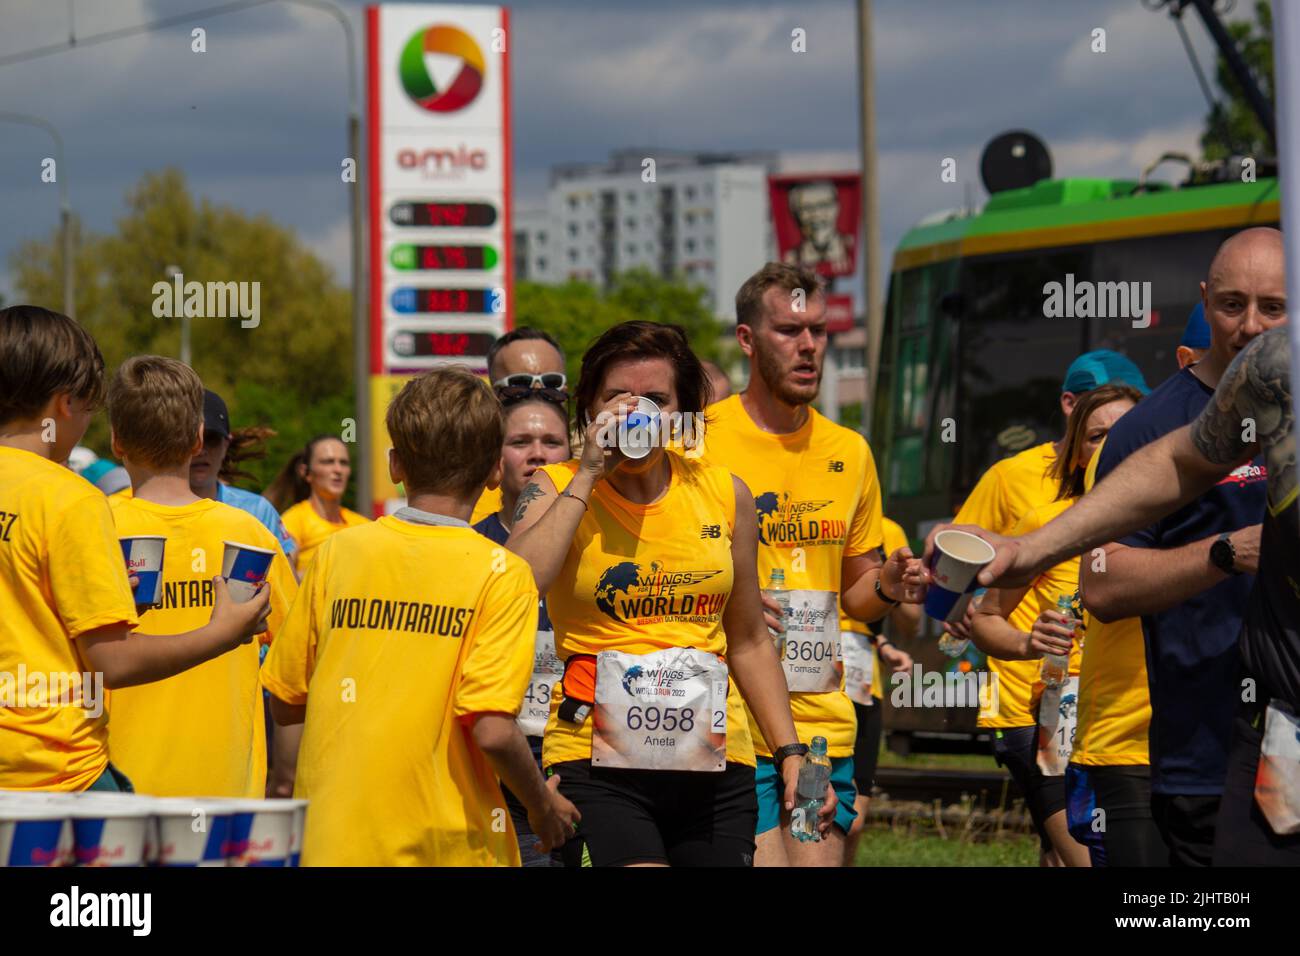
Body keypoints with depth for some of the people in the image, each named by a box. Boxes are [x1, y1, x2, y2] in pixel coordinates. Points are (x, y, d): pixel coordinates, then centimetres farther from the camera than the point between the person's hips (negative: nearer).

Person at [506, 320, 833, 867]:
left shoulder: (724, 494, 10)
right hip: (598, 760, -4)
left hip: (714, 766, 4)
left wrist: (790, 752, 15)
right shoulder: (558, 489, 1)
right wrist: (589, 476, -13)